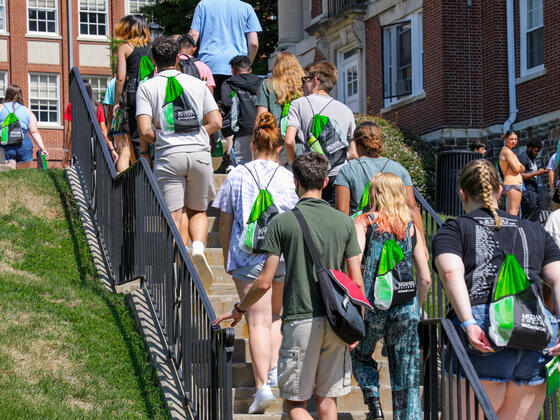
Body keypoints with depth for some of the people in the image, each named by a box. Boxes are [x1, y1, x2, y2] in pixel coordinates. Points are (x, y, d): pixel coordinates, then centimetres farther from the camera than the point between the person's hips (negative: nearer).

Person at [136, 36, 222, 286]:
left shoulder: (147, 87, 4)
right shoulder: (197, 84, 11)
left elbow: (145, 130, -7)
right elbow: (216, 123, 7)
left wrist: (144, 149, 14)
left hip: (168, 155, -2)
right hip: (199, 152, 2)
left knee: (176, 216, 1)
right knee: (198, 211, 16)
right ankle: (199, 247, -11)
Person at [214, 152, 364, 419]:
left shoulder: (282, 222, -6)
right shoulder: (344, 222, 3)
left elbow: (265, 282, -5)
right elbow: (357, 282, 2)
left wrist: (238, 309, 12)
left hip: (300, 321, -3)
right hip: (335, 321, 3)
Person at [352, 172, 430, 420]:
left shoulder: (364, 222, 2)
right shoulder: (410, 226, 10)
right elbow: (425, 279, 8)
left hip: (373, 306, -2)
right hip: (406, 309, 2)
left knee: (360, 355, 24)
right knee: (407, 381, 7)